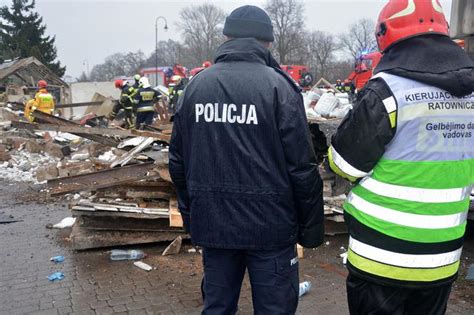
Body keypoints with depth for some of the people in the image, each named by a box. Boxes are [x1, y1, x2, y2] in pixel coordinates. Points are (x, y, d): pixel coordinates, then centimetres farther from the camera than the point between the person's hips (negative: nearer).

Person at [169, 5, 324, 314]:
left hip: (211, 222, 5)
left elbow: (178, 162, 10)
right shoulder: (278, 86, -9)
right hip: (269, 224, -4)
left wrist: (190, 214, 21)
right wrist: (311, 228, 0)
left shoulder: (195, 86, 4)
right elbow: (302, 167, -11)